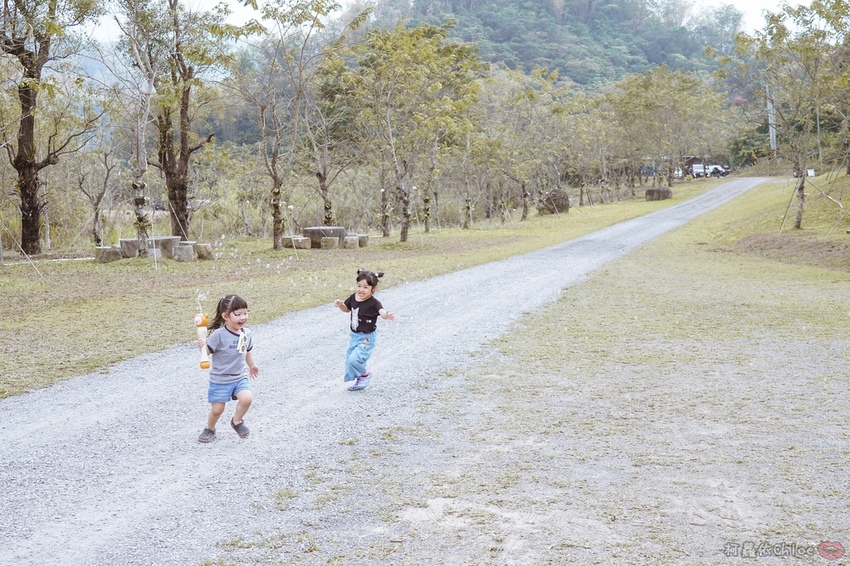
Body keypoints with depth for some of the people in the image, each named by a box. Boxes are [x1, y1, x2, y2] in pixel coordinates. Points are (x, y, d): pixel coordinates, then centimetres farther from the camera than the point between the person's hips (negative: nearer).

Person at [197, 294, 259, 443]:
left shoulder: (246, 333, -2)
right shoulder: (219, 334, -19)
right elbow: (207, 351, -19)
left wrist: (252, 365, 28)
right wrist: (203, 345, -40)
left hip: (240, 377, 4)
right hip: (220, 379, -4)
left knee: (247, 398, -20)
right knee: (217, 409, 4)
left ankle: (237, 421, 8)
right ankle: (209, 429, 35)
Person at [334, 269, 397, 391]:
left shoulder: (374, 303, -23)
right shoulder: (353, 298, -4)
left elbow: (382, 311, -41)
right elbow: (346, 309, 15)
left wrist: (387, 315, -64)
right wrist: (340, 304, -7)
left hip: (366, 338, -7)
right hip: (354, 335, 7)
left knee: (354, 359, -18)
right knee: (349, 359, 16)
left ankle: (365, 374, 12)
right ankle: (359, 380, 37)